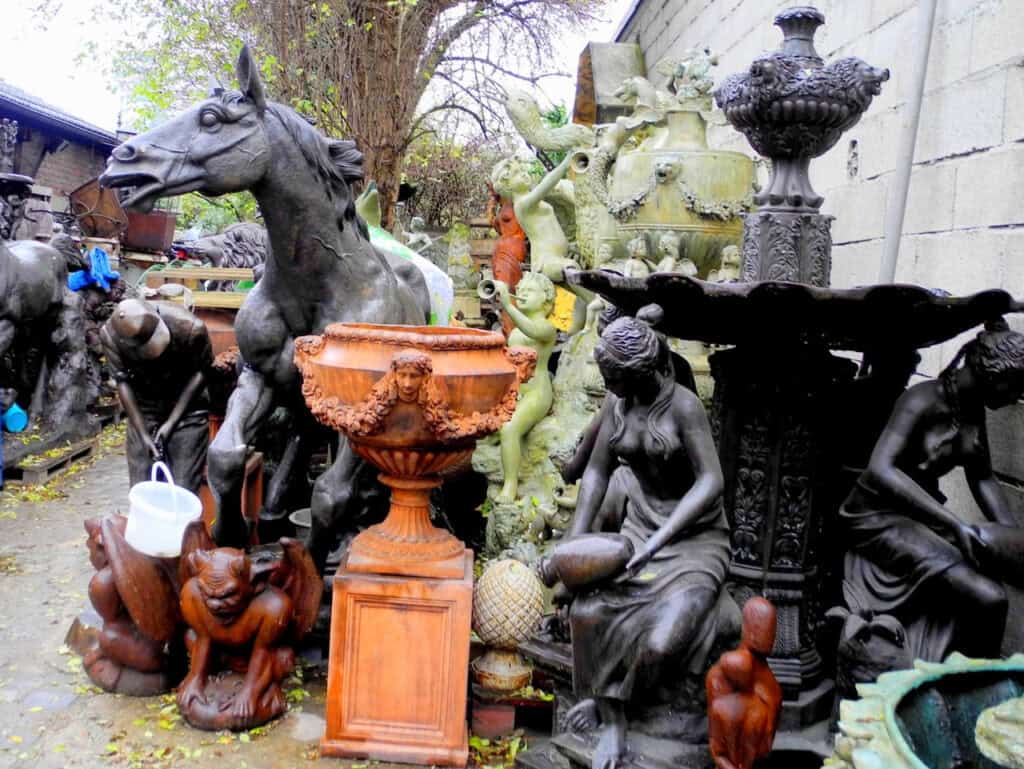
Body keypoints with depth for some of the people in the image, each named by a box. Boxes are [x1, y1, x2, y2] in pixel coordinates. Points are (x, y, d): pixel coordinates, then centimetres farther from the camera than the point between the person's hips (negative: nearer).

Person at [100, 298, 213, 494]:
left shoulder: (191, 328, -29)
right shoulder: (109, 334, -23)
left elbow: (200, 373, -13)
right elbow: (123, 382, -12)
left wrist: (171, 423, -14)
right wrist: (143, 434, -15)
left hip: (186, 407, -2)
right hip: (143, 409, 2)